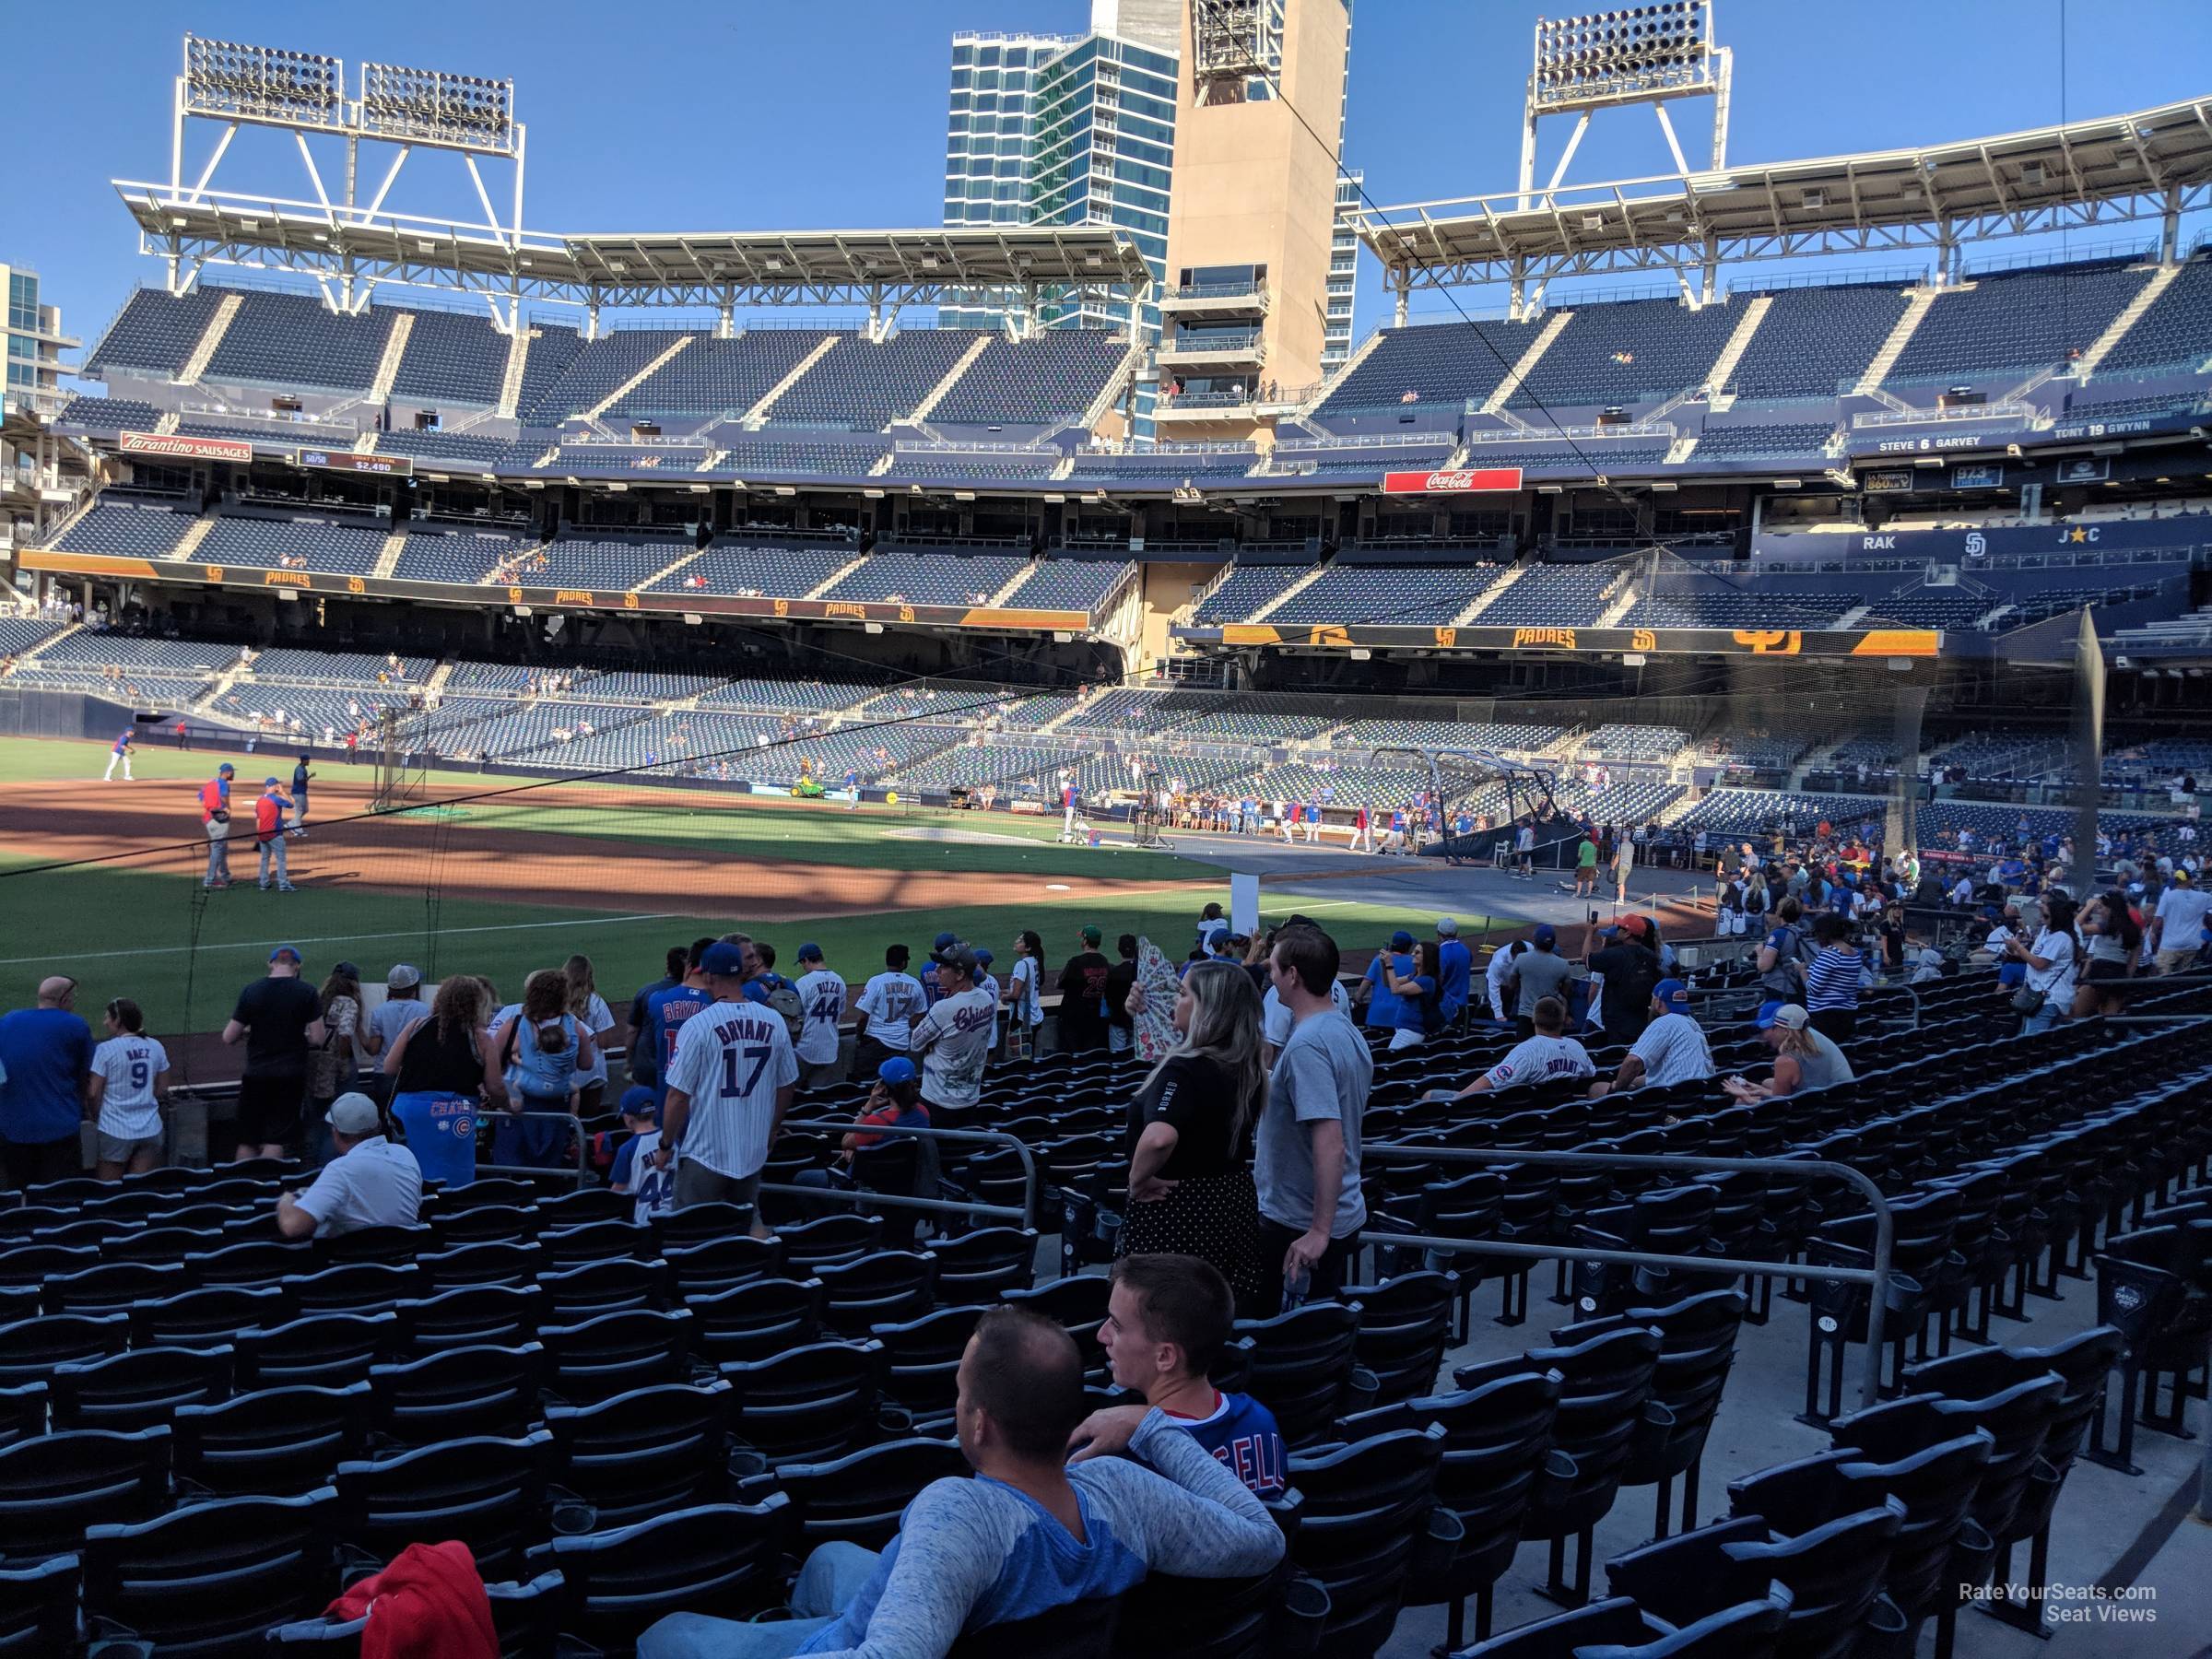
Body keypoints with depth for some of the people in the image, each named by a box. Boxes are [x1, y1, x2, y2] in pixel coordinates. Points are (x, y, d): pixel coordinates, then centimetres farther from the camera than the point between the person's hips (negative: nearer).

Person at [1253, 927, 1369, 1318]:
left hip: (1299, 1227, -9)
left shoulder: (1306, 1045, -24)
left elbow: (1330, 1143, -30)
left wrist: (1319, 1232, -28)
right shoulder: (1348, 1032, 7)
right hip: (1345, 1215, 9)